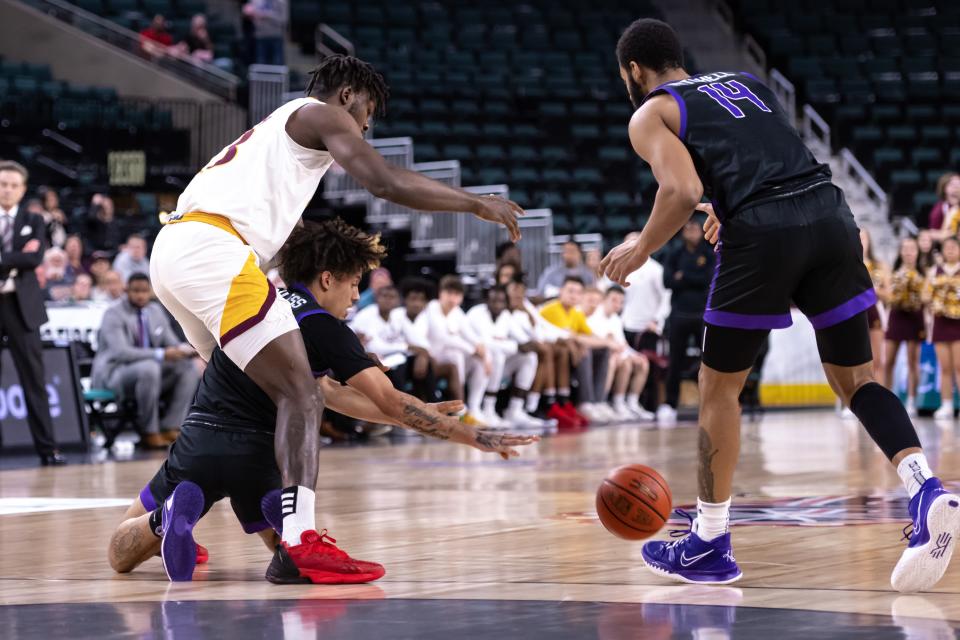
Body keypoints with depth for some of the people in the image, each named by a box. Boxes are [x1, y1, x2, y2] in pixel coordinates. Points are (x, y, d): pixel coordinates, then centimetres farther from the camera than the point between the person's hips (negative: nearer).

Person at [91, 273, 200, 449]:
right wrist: (161, 354, -34)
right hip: (113, 373, -8)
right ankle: (149, 433, -27)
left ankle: (171, 429, -18)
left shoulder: (156, 311, 9)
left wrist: (184, 350, -16)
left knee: (188, 367, -12)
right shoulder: (113, 315, -13)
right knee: (149, 367, -37)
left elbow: (171, 343, 10)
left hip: (147, 371, 8)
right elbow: (121, 352, -27)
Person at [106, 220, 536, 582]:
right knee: (296, 556, 27)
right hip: (255, 456, -3)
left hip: (199, 442, 4)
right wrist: (475, 438, -1)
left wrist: (418, 416, 24)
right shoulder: (323, 328, -2)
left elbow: (325, 392, 23)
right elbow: (390, 402, -6)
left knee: (120, 554, 19)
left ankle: (166, 518, -16)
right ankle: (294, 543, -11)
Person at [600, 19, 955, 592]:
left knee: (719, 389, 12)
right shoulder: (746, 83, 30)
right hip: (831, 213, 5)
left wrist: (641, 250, 7)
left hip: (762, 233, -5)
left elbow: (683, 190, -6)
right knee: (856, 377, 11)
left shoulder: (651, 114, 11)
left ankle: (709, 545, 19)